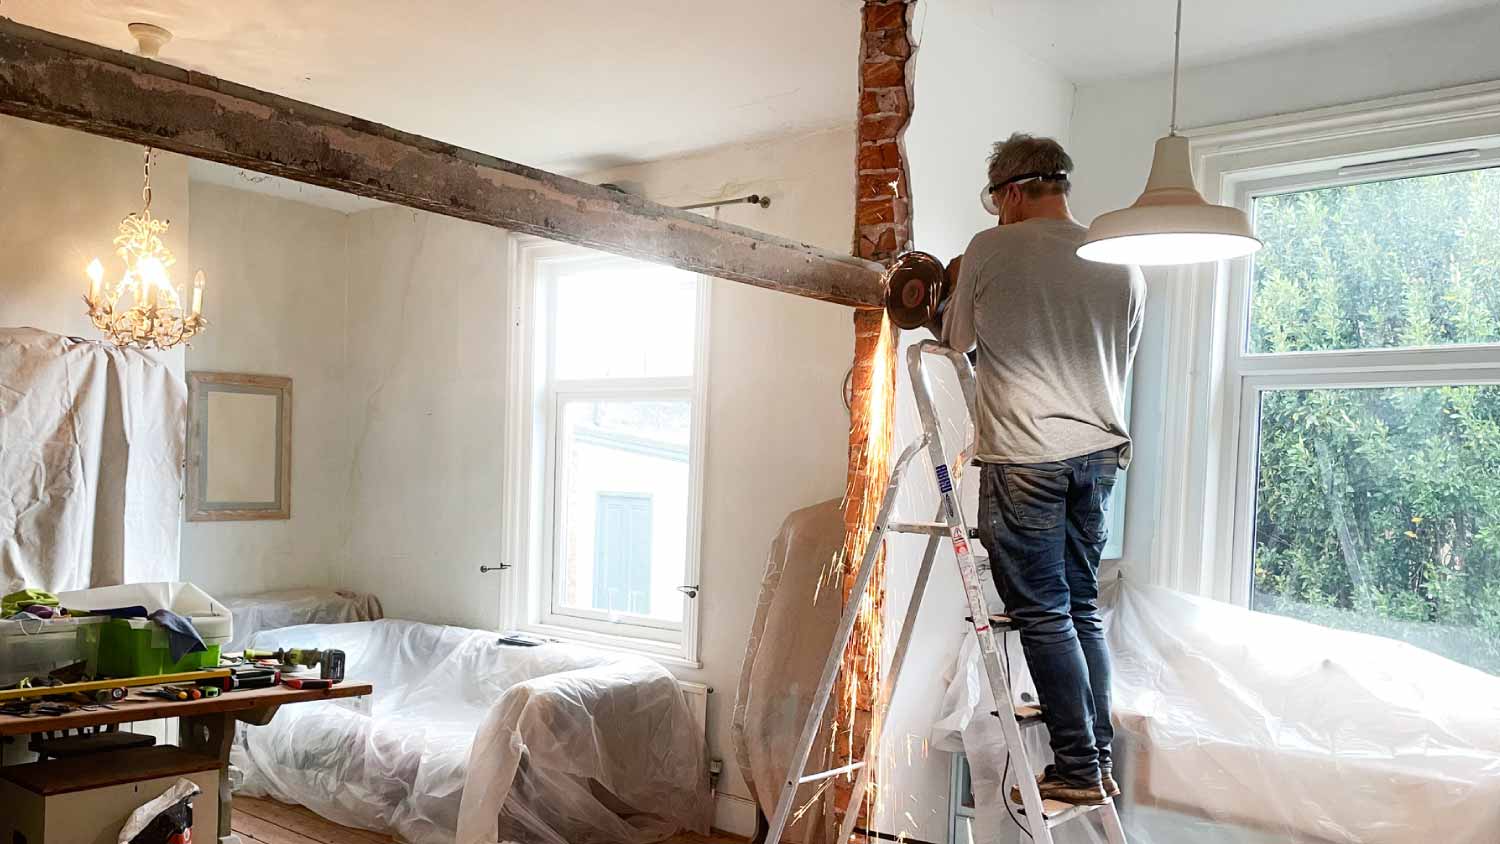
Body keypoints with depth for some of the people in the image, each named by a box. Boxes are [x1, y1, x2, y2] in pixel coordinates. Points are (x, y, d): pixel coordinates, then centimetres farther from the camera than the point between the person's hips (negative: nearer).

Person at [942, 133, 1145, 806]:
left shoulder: (991, 250, -4)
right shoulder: (1122, 264, 10)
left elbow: (956, 340, 9)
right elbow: (1119, 365, 18)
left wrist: (956, 296, 27)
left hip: (1024, 454, -6)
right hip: (1099, 451, 6)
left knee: (1042, 613, -1)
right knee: (1082, 607, 13)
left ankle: (1078, 770, 2)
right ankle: (1099, 762, 18)